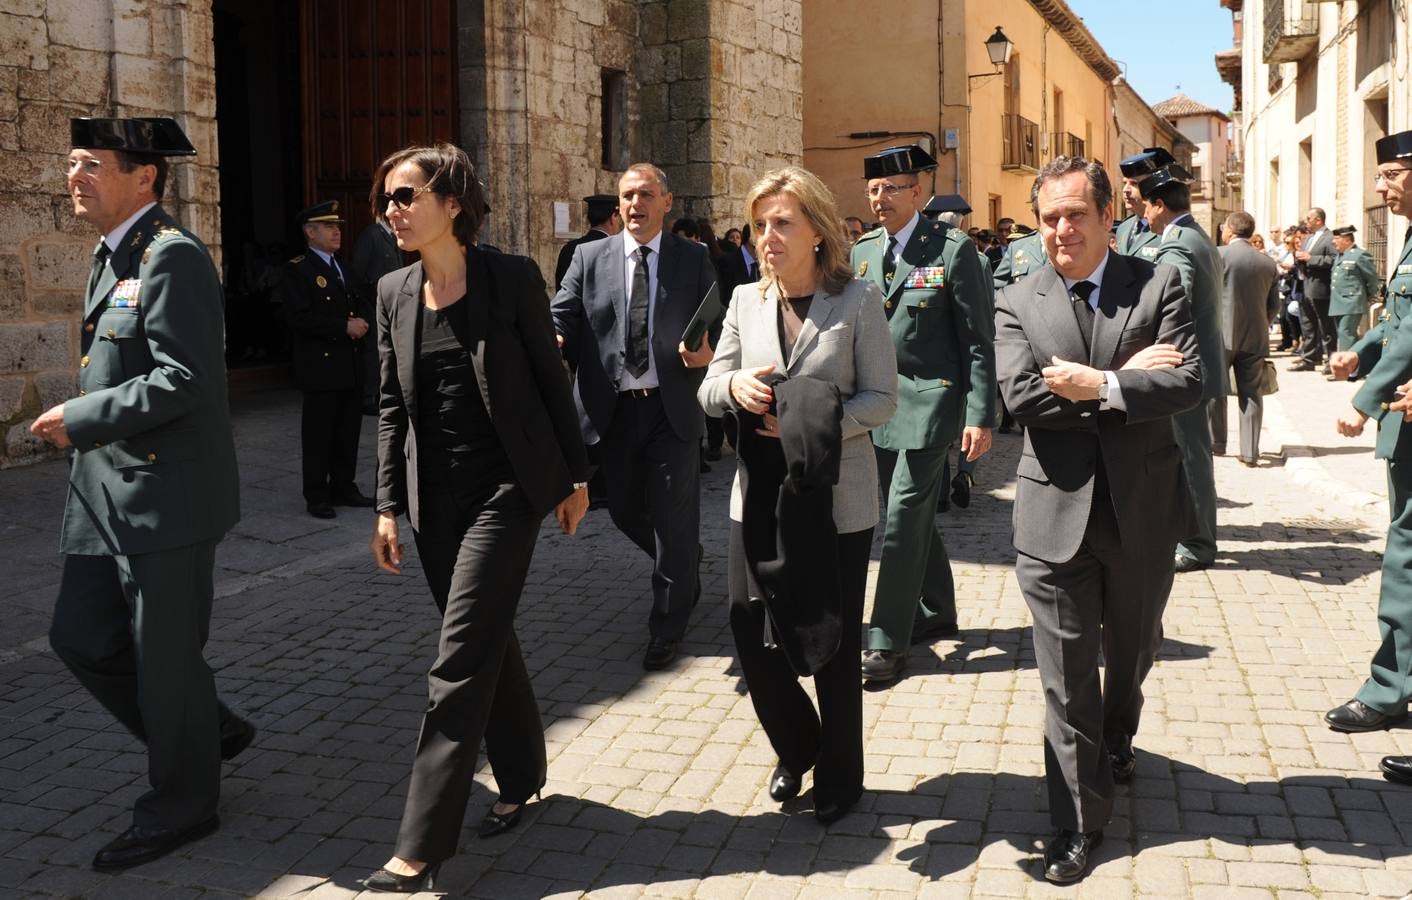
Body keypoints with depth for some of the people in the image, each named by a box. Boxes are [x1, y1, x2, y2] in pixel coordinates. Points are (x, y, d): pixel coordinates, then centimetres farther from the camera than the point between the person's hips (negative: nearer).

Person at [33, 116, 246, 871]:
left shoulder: (172, 255, -16)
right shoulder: (110, 257, 14)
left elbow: (185, 378, -24)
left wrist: (81, 419, -19)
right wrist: (84, 426, 18)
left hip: (166, 493, -10)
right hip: (107, 492, 10)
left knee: (164, 655, 3)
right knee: (81, 638, 14)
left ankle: (181, 803, 22)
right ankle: (212, 731, 32)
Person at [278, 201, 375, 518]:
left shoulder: (344, 266, 17)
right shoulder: (297, 269, -7)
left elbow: (363, 303, 22)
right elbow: (299, 317, -17)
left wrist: (363, 320, -2)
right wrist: (344, 326, -19)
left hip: (351, 364, 7)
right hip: (321, 366, -7)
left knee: (349, 430, 12)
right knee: (319, 433, -1)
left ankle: (343, 487, 23)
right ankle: (316, 496, 7)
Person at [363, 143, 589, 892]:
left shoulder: (511, 278, -7)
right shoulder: (394, 292, 6)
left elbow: (550, 378, -2)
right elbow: (391, 406, 8)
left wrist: (574, 476, 1)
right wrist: (389, 505, 5)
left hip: (506, 487, -5)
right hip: (436, 495, 5)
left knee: (461, 658, -8)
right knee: (487, 641, 15)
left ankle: (421, 845, -5)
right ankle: (520, 778, 35)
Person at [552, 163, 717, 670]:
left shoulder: (693, 259, 4)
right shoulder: (589, 259, 5)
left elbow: (719, 325, 6)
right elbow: (560, 319, -2)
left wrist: (710, 352, -16)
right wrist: (553, 339, -25)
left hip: (672, 407, -2)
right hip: (614, 410, 2)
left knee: (674, 517, 1)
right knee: (625, 512, 14)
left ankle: (667, 626, 19)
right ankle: (685, 567, 45)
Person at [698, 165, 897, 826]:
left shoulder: (857, 301, -6)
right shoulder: (745, 301, 6)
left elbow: (882, 398, -7)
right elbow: (708, 392, 7)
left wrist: (815, 426, -21)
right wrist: (733, 386, -16)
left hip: (835, 498, -3)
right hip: (760, 493, 4)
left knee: (833, 642, 7)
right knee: (750, 628, 2)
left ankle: (839, 777, 27)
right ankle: (795, 746, 31)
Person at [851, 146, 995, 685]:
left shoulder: (953, 249, -8)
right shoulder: (863, 252, 9)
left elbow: (978, 340, -9)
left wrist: (980, 416, -14)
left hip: (929, 401, -6)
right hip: (879, 404, 6)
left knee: (904, 517, -8)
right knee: (914, 515, 15)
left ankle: (888, 641, -2)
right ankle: (936, 615, 32)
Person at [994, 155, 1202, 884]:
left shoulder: (1158, 285, -1)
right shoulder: (1016, 303, -1)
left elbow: (1188, 382, -14)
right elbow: (1021, 397, -16)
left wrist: (1099, 386, -23)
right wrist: (1129, 376, -18)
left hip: (1143, 509, 1)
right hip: (1057, 515, -1)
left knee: (1131, 651, 23)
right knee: (1067, 679, 2)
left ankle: (1118, 738, 55)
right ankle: (1079, 824, 16)